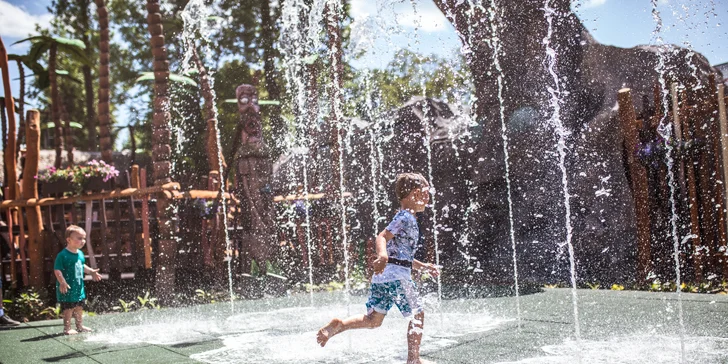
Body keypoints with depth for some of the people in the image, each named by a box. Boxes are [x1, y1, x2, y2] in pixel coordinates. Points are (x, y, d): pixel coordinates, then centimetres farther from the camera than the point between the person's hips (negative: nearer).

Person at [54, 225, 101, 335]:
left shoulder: (80, 254, 7)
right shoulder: (63, 255, -19)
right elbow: (57, 270, -21)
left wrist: (92, 271, 22)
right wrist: (62, 282, -29)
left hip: (79, 288, 8)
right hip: (67, 289, -8)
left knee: (79, 307, 17)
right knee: (68, 308, -1)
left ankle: (80, 326, 30)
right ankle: (67, 328, 11)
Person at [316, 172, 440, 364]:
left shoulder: (405, 218, 23)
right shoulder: (406, 217, -7)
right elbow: (382, 237, -21)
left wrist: (423, 266, 34)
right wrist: (382, 256, -40)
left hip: (381, 276, 9)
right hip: (397, 275, -9)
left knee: (373, 319, 10)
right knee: (417, 314, 5)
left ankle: (338, 325, -8)